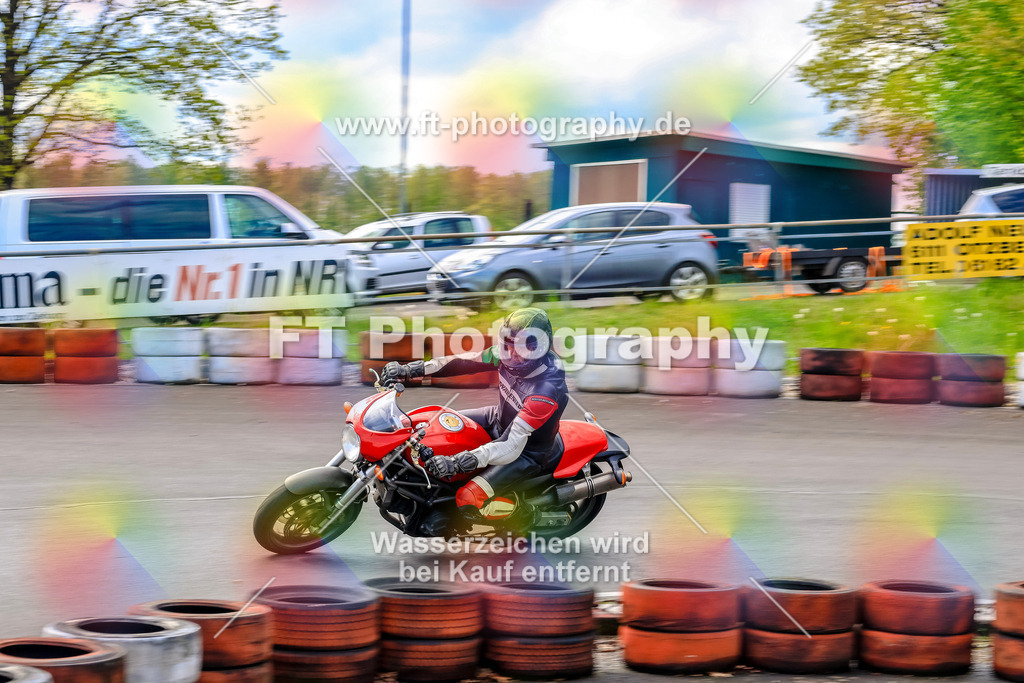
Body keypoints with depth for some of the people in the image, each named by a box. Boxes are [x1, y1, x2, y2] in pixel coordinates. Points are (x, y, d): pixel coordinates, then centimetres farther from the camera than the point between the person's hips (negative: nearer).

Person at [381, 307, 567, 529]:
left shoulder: (547, 392, -38)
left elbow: (511, 447, -40)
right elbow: (462, 362, -9)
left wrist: (456, 462, -48)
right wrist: (409, 370, -18)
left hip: (527, 451, -8)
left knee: (468, 499, -22)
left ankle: (522, 515, 4)